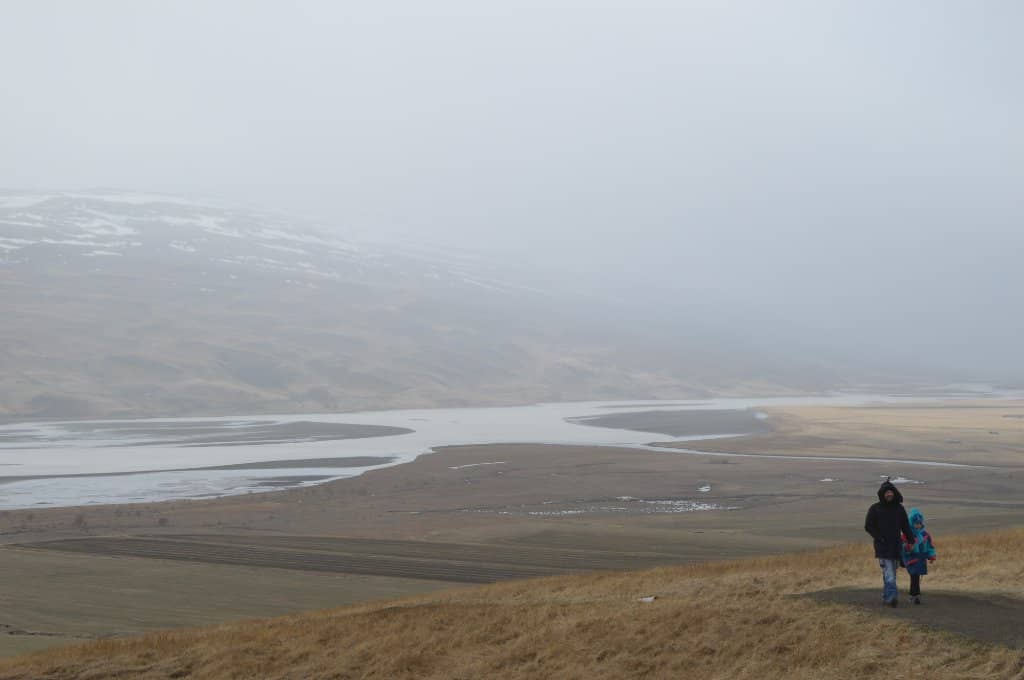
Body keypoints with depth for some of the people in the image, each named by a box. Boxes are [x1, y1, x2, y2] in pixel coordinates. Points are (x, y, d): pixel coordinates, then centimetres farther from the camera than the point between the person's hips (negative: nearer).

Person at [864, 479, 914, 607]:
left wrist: (911, 540, 4)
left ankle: (886, 597, 17)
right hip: (883, 547, -4)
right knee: (889, 573, -16)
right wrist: (879, 538, -11)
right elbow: (868, 526, 0)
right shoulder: (875, 509, 0)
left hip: (896, 547, 4)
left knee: (892, 572, 8)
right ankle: (892, 597, -25)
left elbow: (906, 526, 16)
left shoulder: (899, 508, 11)